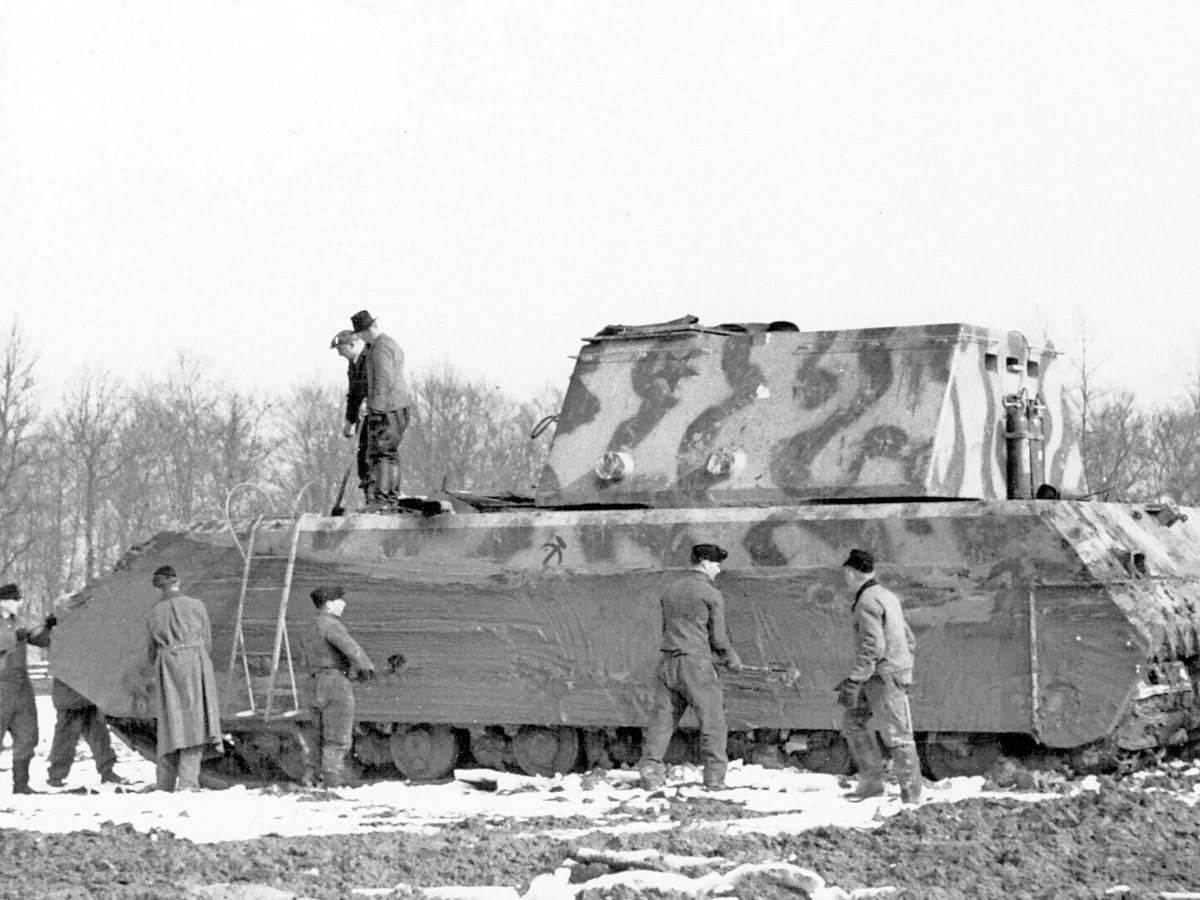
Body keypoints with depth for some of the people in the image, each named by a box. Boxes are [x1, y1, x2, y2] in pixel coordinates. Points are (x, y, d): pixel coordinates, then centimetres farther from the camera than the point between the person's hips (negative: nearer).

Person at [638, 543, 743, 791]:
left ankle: (650, 771, -2)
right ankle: (714, 777, 2)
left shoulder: (671, 591, 14)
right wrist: (732, 660, 13)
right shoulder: (712, 595, -4)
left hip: (668, 660, 6)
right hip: (696, 662, -6)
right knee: (712, 719, 3)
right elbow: (717, 637, -3)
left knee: (662, 718, 5)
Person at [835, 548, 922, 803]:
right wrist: (904, 673, 24)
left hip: (883, 677, -10)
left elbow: (873, 647, -23)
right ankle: (871, 782, 14)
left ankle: (911, 796, -4)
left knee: (897, 736, -6)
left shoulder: (868, 602, -14)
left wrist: (854, 682, -22)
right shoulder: (887, 596, 15)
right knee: (853, 721, 15)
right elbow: (909, 640, 20)